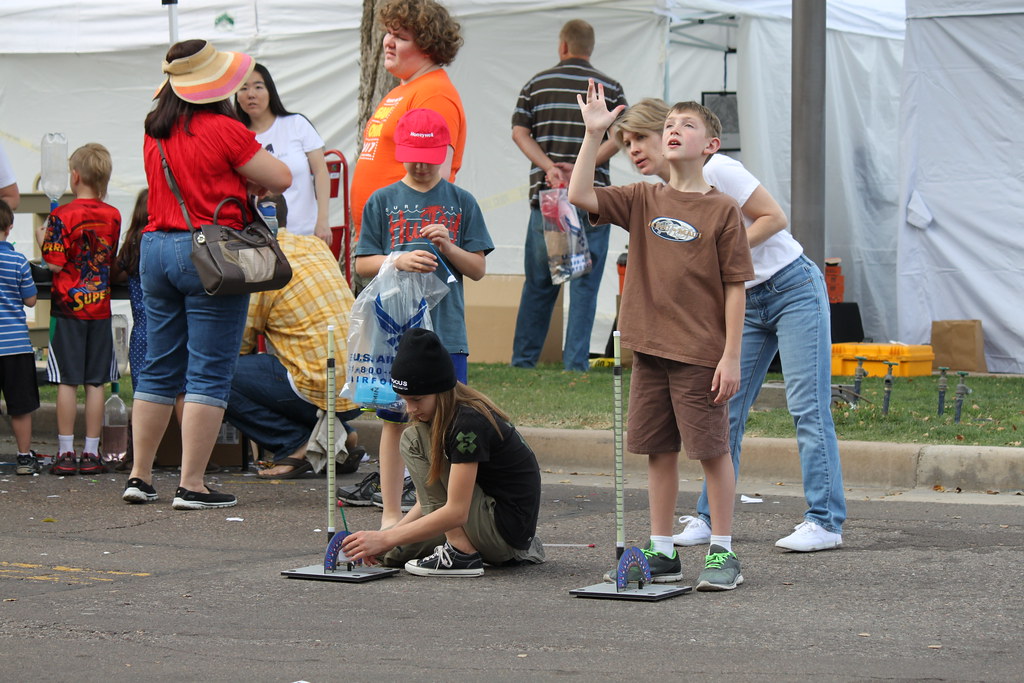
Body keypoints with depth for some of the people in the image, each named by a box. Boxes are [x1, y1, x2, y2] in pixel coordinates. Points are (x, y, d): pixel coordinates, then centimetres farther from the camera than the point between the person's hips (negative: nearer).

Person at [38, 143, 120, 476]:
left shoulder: (63, 215, -11)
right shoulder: (113, 216, 3)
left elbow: (55, 264, -13)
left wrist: (43, 239, 3)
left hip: (68, 307, -4)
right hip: (100, 307, 4)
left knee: (67, 382, -1)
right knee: (95, 383, 5)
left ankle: (66, 453, 0)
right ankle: (91, 454, 7)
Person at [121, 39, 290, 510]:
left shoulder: (155, 132, 10)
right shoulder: (222, 129, -10)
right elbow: (281, 179, -5)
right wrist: (249, 180, 14)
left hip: (156, 246, 7)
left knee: (159, 369, 15)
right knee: (210, 374, -3)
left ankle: (139, 476, 17)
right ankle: (191, 486, -6)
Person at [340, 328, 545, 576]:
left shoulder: (469, 423, -23)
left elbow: (456, 512, -28)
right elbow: (432, 499, 9)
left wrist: (386, 539, -27)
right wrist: (386, 538, -3)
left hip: (506, 525, -10)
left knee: (414, 441, -11)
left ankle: (462, 553, -16)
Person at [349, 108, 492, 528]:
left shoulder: (461, 203, 6)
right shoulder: (383, 201, 5)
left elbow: (478, 269, 5)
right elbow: (362, 264, 5)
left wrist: (447, 246, -12)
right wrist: (399, 261, -13)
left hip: (446, 331, 0)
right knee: (395, 422, 4)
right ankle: (391, 514, 11)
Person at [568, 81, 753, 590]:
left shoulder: (722, 210, -5)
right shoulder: (643, 200, 7)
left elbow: (735, 287, -5)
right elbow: (580, 195, -4)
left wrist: (731, 356, -10)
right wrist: (593, 134, -10)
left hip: (701, 354, -4)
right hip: (649, 349, 4)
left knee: (712, 449, 0)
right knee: (659, 450, 10)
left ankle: (722, 552, 9)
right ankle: (662, 552, 18)